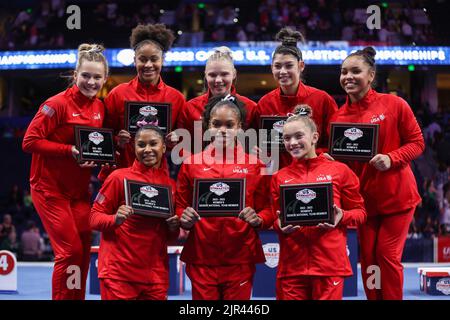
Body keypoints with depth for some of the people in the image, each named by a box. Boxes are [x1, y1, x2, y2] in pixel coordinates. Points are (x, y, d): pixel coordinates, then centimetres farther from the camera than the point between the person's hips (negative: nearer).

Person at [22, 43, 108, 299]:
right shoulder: (58, 104, -14)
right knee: (71, 252, -7)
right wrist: (70, 151, -24)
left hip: (79, 190, 6)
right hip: (51, 188, -6)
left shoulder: (100, 107, 6)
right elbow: (30, 141, -16)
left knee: (83, 252, 5)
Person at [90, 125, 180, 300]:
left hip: (156, 276, 4)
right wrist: (115, 219, -21)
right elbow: (94, 217, -3)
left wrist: (174, 229, -3)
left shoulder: (171, 184, 8)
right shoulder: (119, 177, -5)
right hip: (119, 273, -4)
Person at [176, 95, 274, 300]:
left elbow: (266, 210, 6)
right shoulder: (191, 164, 6)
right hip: (201, 260, 1)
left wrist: (257, 219, -15)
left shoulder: (254, 165, 4)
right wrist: (184, 219, -10)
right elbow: (180, 207, 11)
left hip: (240, 260, 0)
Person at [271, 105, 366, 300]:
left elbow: (360, 212, 8)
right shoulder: (279, 177, 10)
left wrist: (342, 217, -11)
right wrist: (280, 226, -4)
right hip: (291, 265, 2)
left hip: (330, 263, -2)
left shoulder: (339, 170, 4)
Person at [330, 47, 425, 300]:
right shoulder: (338, 117, 0)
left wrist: (391, 159, -21)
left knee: (388, 256, -1)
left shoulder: (394, 104, -9)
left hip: (397, 194, -3)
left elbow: (417, 142, -6)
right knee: (368, 258, 8)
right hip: (364, 197, 3)